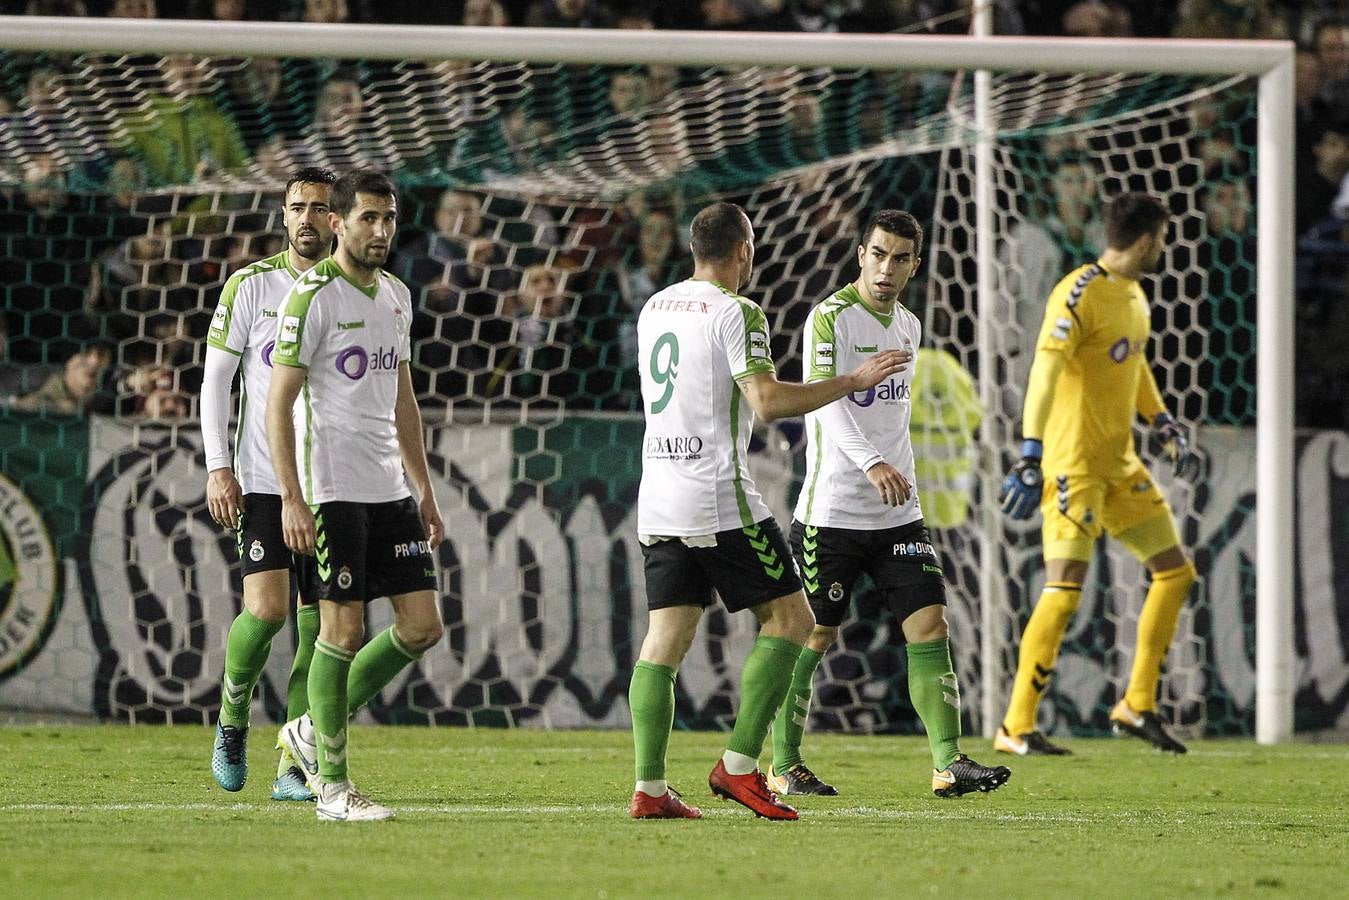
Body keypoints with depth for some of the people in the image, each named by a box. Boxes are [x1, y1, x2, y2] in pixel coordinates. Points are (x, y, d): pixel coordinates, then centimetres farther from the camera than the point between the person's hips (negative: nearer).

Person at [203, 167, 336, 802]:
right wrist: (218, 468, -6)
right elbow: (215, 379, 3)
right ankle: (232, 719, 11)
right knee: (267, 608, -16)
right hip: (261, 480, -2)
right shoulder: (250, 286, 0)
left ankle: (293, 770, 4)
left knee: (317, 626, -1)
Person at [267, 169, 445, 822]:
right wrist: (291, 498, -17)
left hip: (390, 491, 8)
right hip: (334, 491, -8)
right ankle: (333, 785, 2)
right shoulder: (312, 296, -9)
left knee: (422, 625, 3)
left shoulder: (396, 296, 14)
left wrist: (423, 488, 19)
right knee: (343, 629, -6)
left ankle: (313, 731, 18)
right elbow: (278, 401, -11)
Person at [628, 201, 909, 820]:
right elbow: (768, 401, -19)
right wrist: (853, 381, -11)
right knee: (789, 618, 1)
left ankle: (649, 788, -4)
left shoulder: (654, 308, 14)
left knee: (666, 636, 4)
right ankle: (739, 765, -6)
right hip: (719, 499, -7)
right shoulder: (735, 313, -9)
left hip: (658, 501, 7)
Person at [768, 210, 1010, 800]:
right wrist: (871, 463, -39)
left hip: (898, 512, 6)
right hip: (831, 512, -6)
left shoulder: (908, 326, 12)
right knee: (814, 638, 0)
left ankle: (948, 763, -6)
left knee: (930, 624, -5)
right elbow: (823, 399, -25)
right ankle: (782, 767, 13)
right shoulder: (831, 319, -11)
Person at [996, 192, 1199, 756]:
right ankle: (1015, 729, -8)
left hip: (1120, 464, 9)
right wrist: (1031, 455, -29)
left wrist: (1165, 427, 25)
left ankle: (1137, 705, 18)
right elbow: (1044, 373, -23)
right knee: (1064, 591, -14)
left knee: (1176, 572, 10)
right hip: (1074, 465, -9)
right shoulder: (1079, 295, -17)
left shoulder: (1134, 296, 13)